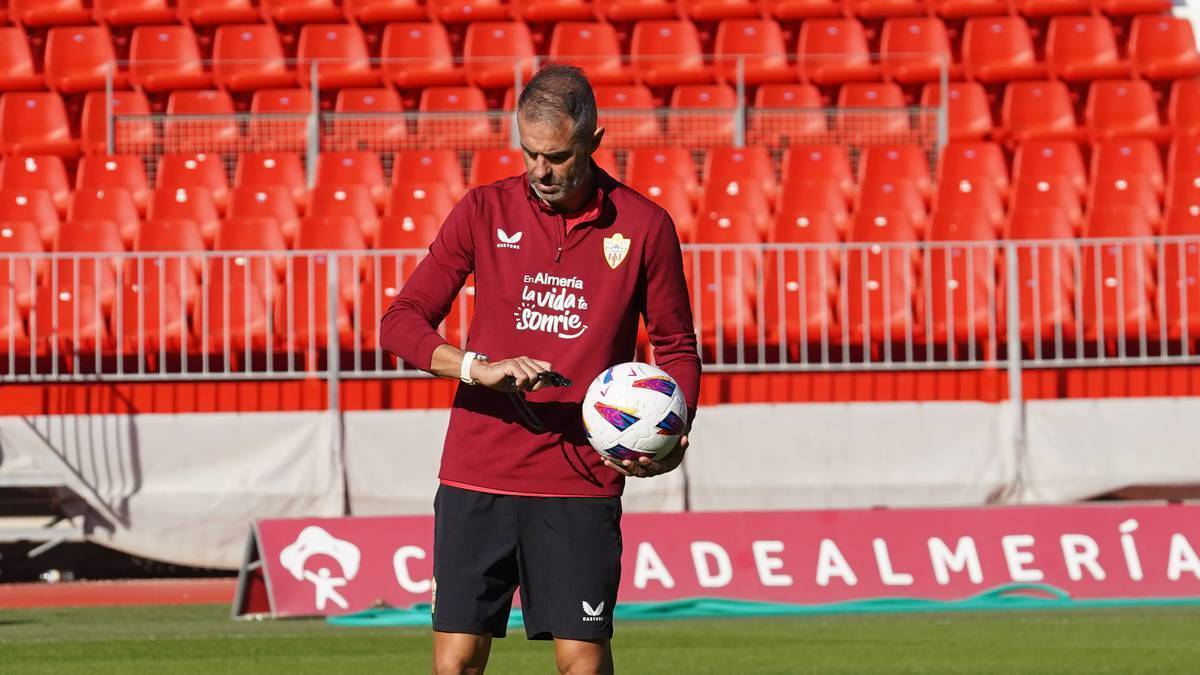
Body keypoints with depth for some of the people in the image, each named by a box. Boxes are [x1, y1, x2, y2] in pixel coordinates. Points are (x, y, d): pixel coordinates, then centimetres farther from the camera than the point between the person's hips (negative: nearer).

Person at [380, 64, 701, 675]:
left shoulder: (644, 226, 1)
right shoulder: (484, 211, 4)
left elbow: (677, 348, 11)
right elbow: (399, 323, 2)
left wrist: (670, 441, -7)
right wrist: (478, 368, -17)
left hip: (582, 481, -1)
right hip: (476, 476, 1)